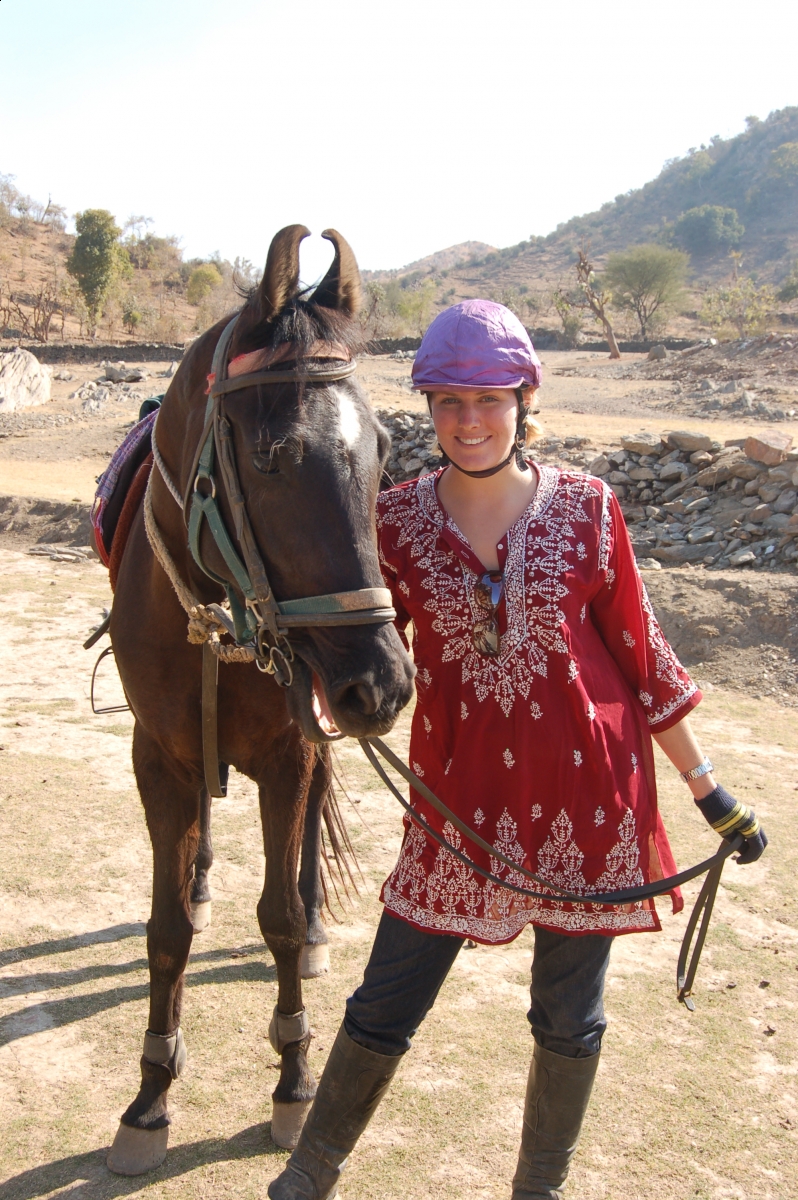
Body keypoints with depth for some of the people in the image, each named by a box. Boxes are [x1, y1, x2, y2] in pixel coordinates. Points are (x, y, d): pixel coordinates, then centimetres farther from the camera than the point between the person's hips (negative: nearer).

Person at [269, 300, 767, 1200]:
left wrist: (706, 787, 5)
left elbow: (640, 654, 2)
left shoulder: (585, 508, -5)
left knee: (569, 1019, 15)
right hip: (463, 799, 0)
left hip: (589, 791, 0)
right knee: (385, 1007, 8)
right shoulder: (397, 520, -4)